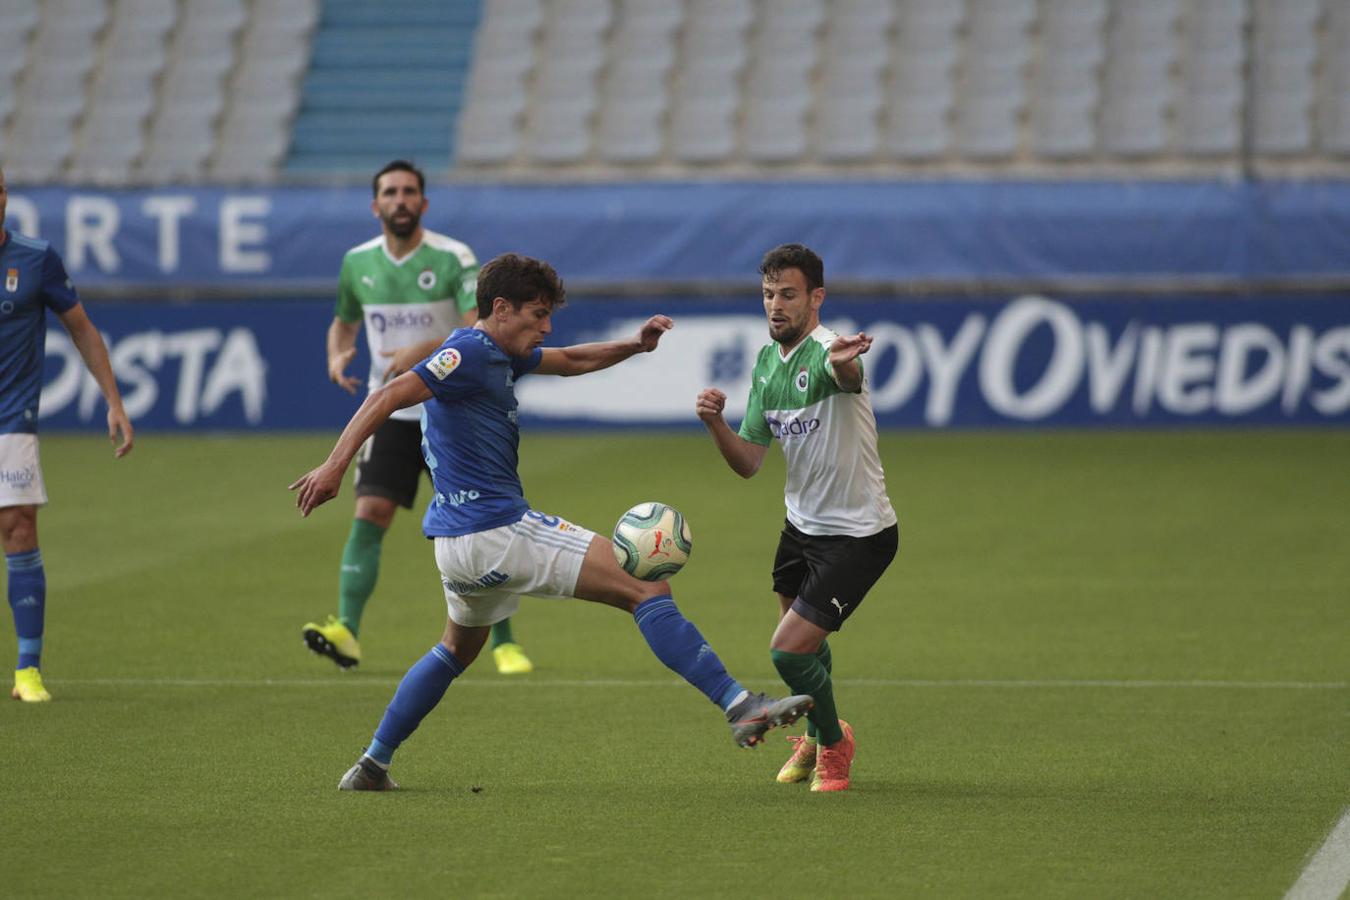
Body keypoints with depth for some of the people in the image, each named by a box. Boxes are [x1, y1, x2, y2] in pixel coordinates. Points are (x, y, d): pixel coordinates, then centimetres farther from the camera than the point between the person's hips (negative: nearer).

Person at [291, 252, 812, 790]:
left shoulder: (500, 355, 17)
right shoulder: (469, 353, -13)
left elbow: (570, 361, 30)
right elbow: (387, 398, -21)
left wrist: (635, 344, 14)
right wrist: (334, 466, -29)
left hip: (459, 543, 11)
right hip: (498, 529, -11)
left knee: (459, 648, 33)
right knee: (645, 588, -11)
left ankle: (371, 766, 31)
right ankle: (738, 706, -18)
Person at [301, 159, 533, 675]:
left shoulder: (454, 260, -10)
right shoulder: (358, 263, 4)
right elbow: (343, 322, 21)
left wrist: (425, 350, -33)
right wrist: (336, 355, -1)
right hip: (390, 413, 3)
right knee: (369, 515, -13)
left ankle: (504, 643, 8)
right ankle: (346, 630, -16)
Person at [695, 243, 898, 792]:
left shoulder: (827, 352, -25)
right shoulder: (767, 362, 1)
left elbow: (847, 376, -53)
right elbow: (748, 462, 1)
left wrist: (844, 364, -77)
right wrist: (715, 423, -19)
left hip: (858, 534, -8)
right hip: (803, 522, 8)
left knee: (789, 649, -12)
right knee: (804, 639, 24)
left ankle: (833, 743, 16)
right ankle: (815, 741, 51)